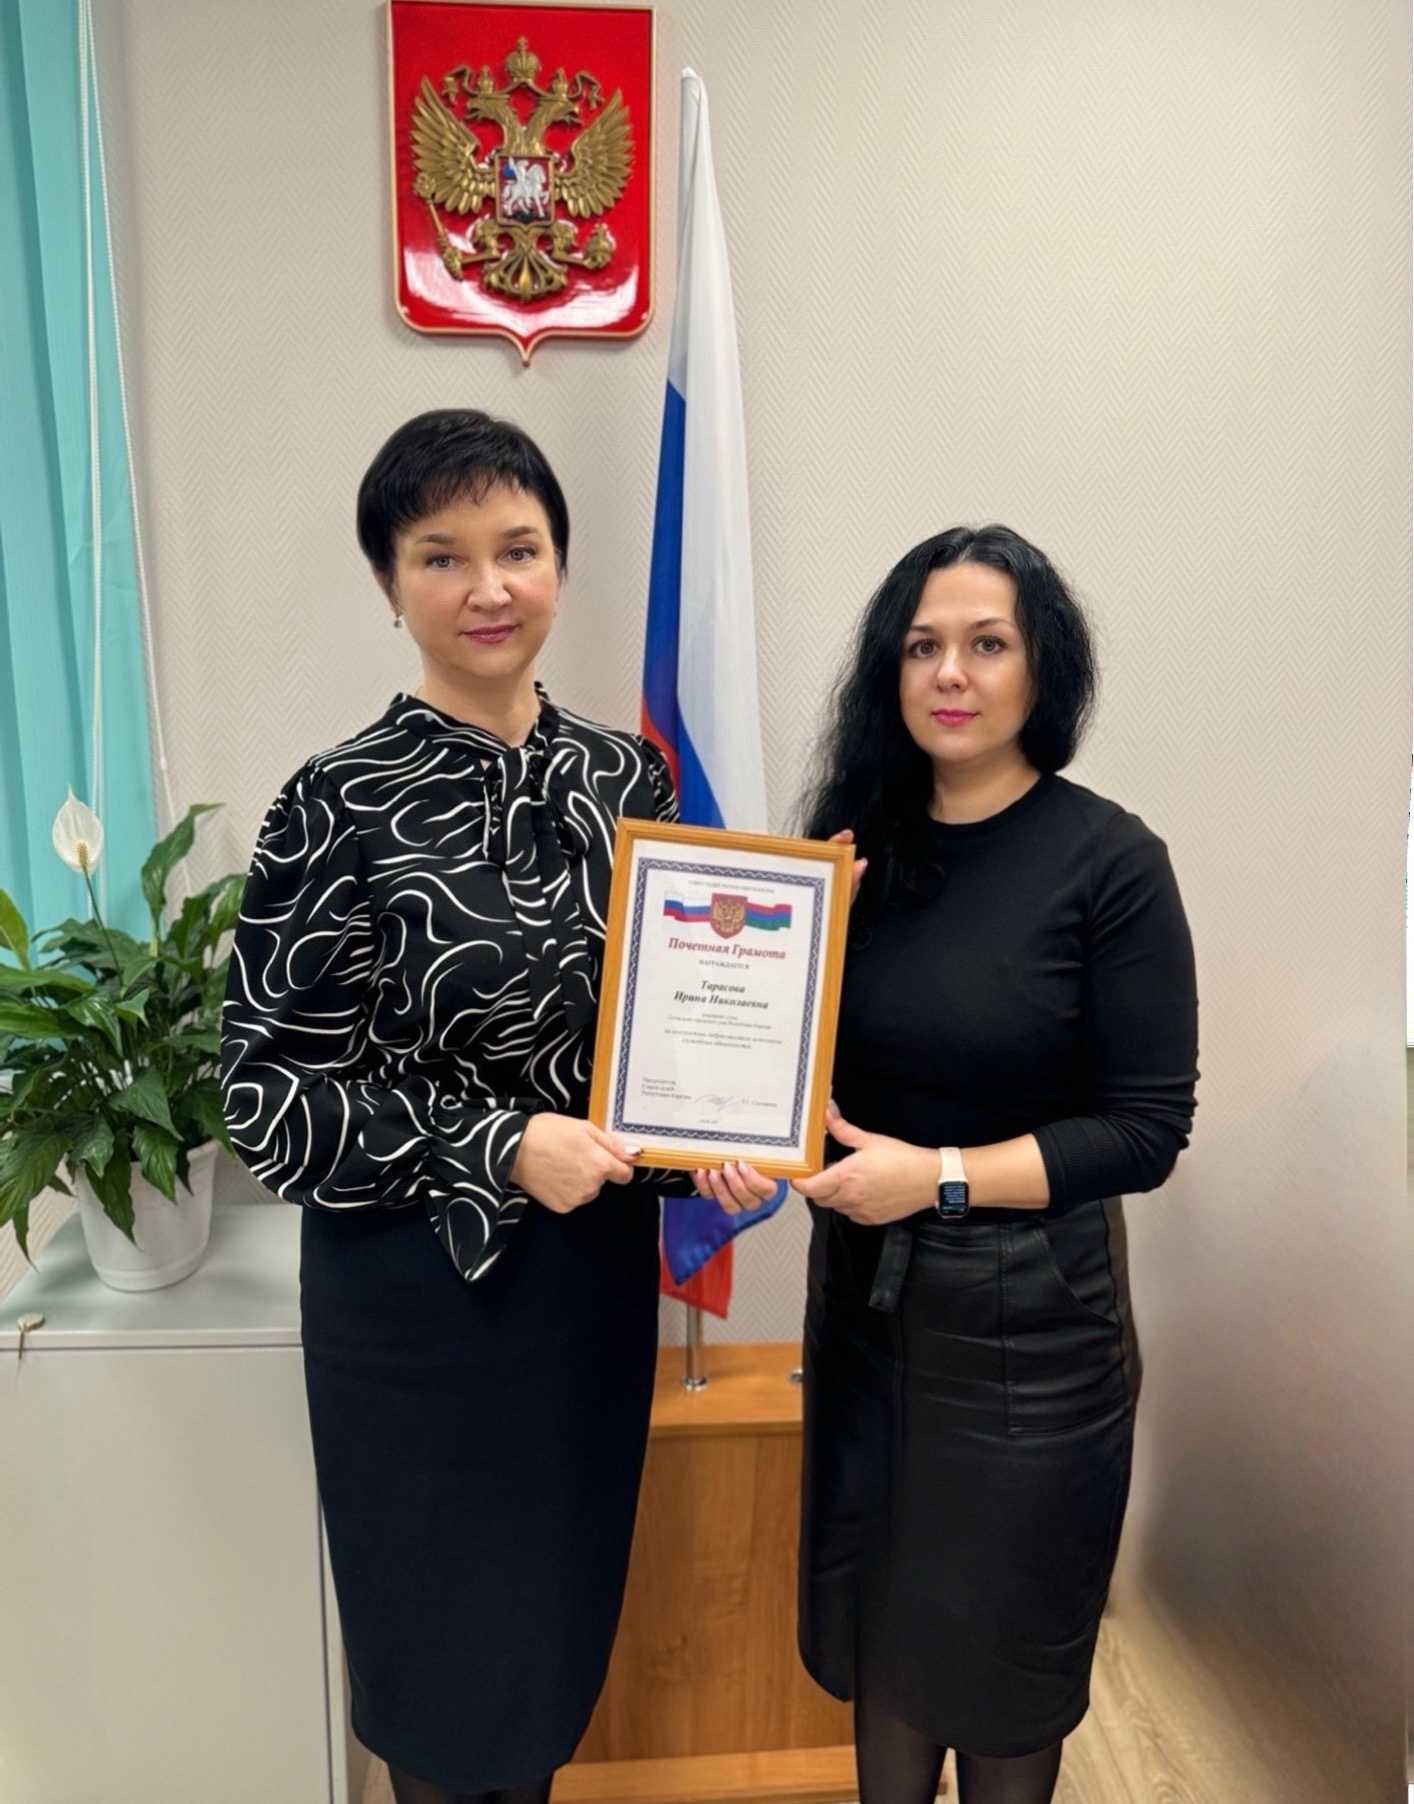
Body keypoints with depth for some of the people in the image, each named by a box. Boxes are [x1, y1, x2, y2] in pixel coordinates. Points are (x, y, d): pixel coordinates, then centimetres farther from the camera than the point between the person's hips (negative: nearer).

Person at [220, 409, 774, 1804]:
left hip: (599, 1263, 5)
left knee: (568, 1600, 24)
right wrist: (501, 1148, -21)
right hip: (421, 1283, -4)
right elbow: (270, 1091, -14)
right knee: (444, 1623, 17)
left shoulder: (625, 774, -1)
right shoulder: (341, 806, -16)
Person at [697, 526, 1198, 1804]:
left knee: (996, 1645, 18)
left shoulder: (1109, 861, -13)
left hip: (1027, 1314, -3)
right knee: (874, 1617, 21)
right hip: (862, 1288, 4)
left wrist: (940, 1177, -20)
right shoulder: (857, 841, 0)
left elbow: (1147, 1130, -13)